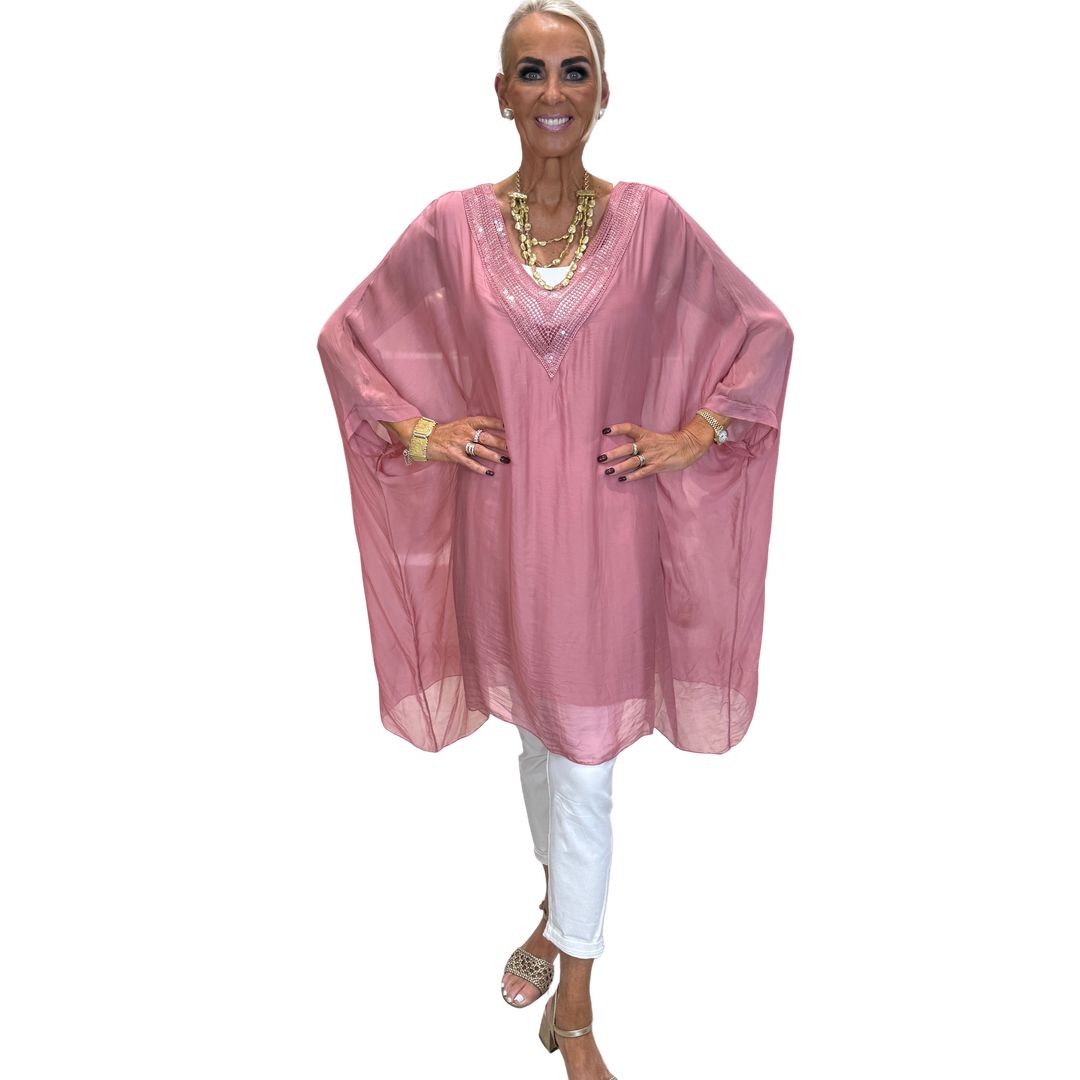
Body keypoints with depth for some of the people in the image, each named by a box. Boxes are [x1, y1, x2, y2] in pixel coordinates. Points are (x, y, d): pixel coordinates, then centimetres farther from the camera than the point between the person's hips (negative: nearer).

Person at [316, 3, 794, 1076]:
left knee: (584, 766, 5)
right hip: (501, 526, 2)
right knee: (536, 739, 20)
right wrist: (416, 431, -1)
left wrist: (692, 436, -2)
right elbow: (345, 334, 9)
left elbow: (766, 331, 6)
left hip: (606, 527, -1)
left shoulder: (651, 219, -3)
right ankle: (560, 911, 50)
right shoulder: (452, 224, -1)